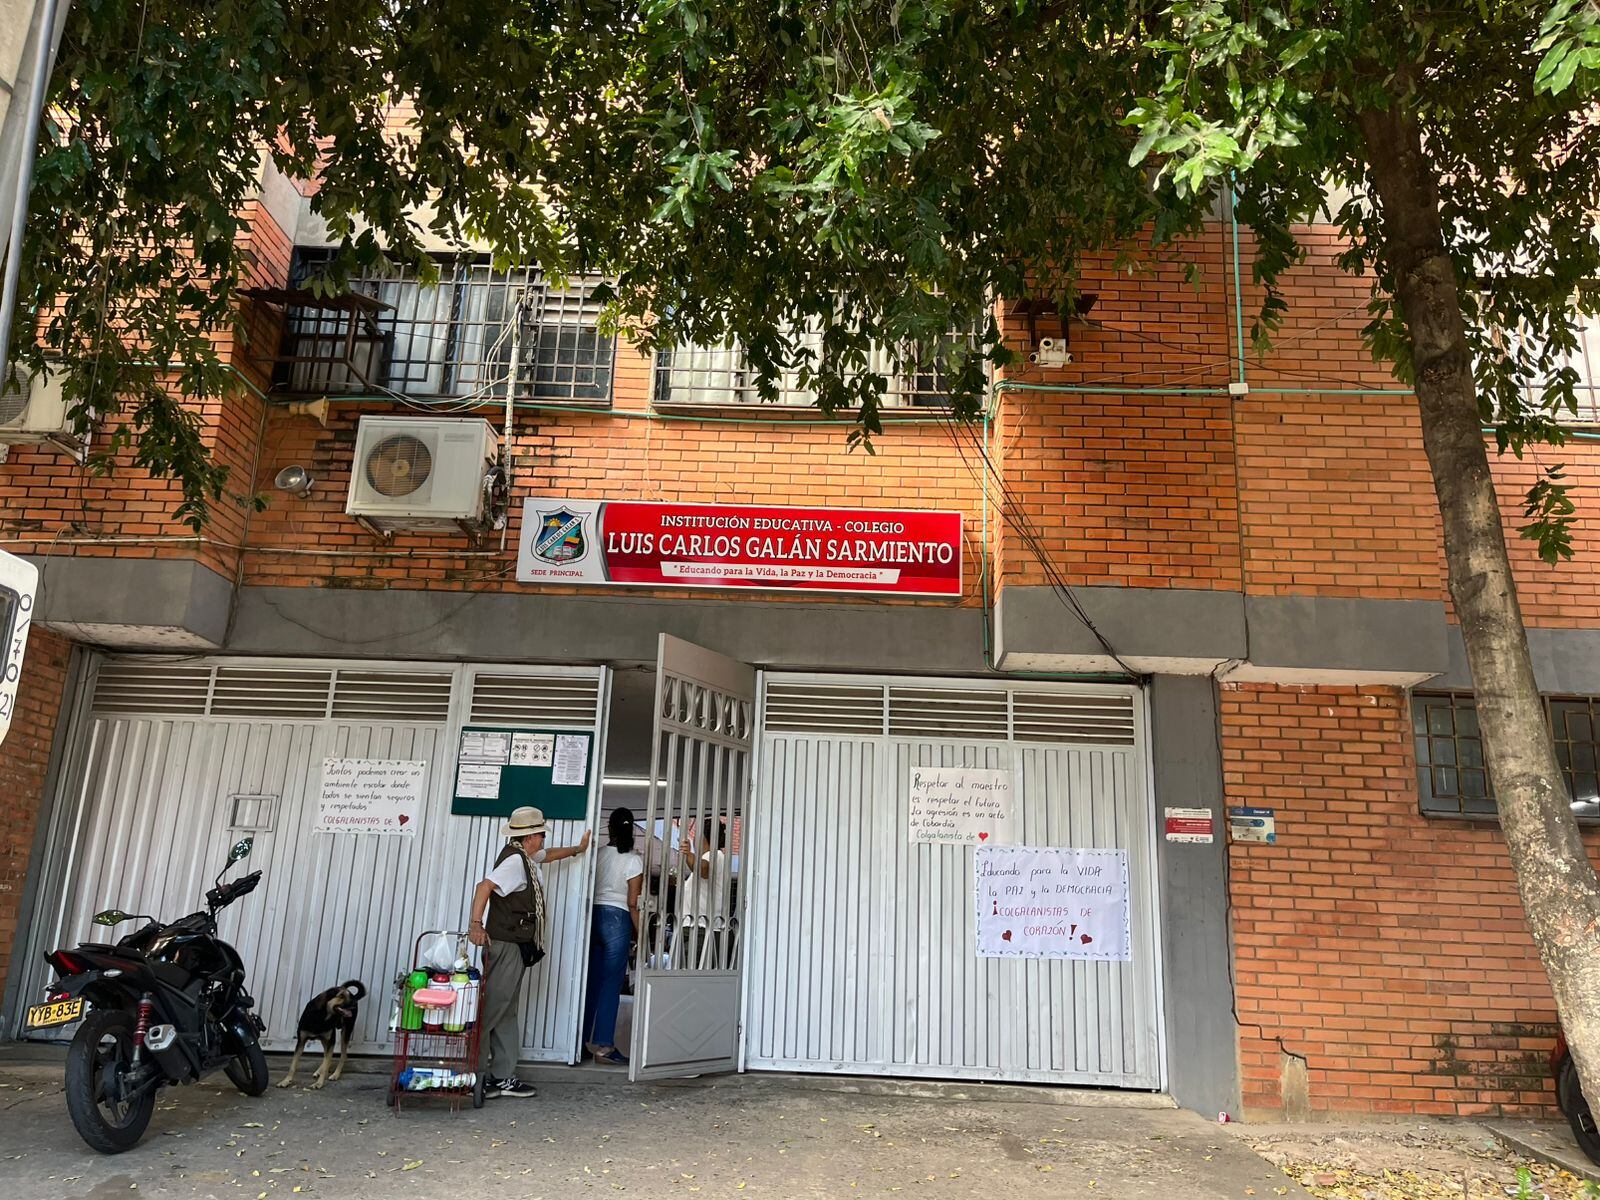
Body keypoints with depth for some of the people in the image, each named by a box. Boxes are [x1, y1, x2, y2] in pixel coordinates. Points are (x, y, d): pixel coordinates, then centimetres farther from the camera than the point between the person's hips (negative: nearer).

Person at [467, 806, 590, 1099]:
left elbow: (547, 855, 37)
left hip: (517, 947, 10)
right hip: (505, 944, -10)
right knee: (492, 1010, -8)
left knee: (508, 1013, 11)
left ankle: (502, 1077, 15)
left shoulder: (526, 856, 15)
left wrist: (578, 849, 48)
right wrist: (476, 925, -36)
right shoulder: (515, 860, -15)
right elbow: (485, 885, -29)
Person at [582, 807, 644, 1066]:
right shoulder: (633, 860, -6)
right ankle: (603, 1045, -1)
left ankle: (583, 1040, 18)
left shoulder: (598, 855, 5)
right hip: (617, 919, -4)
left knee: (592, 981, 13)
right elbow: (632, 903, -7)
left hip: (594, 916, 5)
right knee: (611, 984, 0)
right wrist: (639, 934, 1)